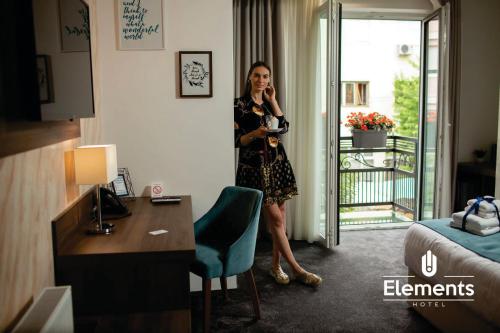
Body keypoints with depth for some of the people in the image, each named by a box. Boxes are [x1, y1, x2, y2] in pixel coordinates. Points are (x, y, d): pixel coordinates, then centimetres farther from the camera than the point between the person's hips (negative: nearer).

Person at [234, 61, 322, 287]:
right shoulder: (240, 105, -5)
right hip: (255, 167, -6)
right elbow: (235, 140, -7)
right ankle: (297, 269, 4)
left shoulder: (269, 103, 13)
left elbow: (284, 128, -2)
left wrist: (272, 100, -1)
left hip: (277, 164, 6)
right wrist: (255, 134, -23)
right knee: (275, 218, -4)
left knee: (279, 217, 7)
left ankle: (276, 266, 21)